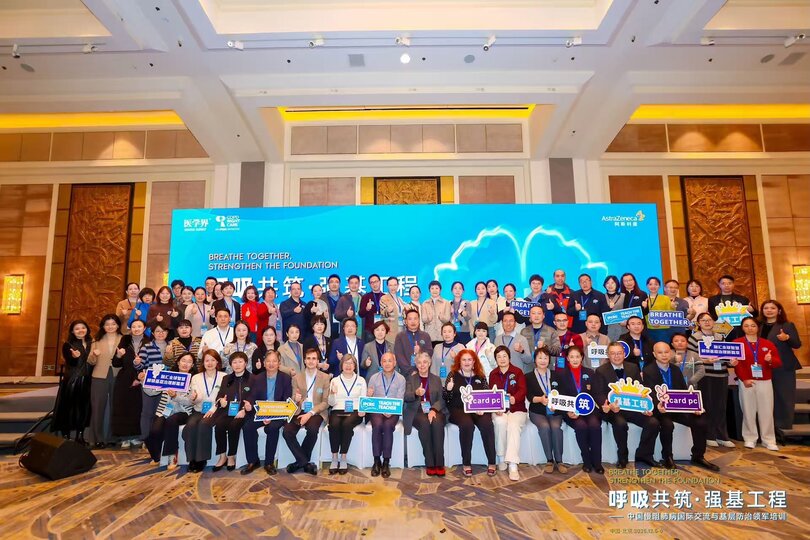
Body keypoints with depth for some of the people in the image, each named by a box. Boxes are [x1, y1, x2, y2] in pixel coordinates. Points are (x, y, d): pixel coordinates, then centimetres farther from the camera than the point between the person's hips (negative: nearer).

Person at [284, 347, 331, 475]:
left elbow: (326, 402, -3)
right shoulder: (296, 378, 8)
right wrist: (296, 399, -19)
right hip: (300, 411, 2)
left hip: (316, 412, -2)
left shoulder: (325, 377, 1)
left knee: (312, 429, -33)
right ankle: (305, 462, -10)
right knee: (287, 431, -25)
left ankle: (301, 461, -8)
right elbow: (294, 401, 8)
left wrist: (310, 413, -17)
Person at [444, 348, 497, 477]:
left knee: (487, 424, -29)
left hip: (478, 409, 2)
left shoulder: (480, 376, 12)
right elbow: (447, 399, 6)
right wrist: (448, 390, -16)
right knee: (467, 424, -33)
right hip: (458, 409, -2)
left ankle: (491, 462, -14)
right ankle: (466, 463, -19)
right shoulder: (453, 375, 6)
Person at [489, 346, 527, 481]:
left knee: (513, 425, -33)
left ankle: (513, 465, -36)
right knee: (500, 422, -33)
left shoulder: (518, 372, 4)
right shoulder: (493, 374, 12)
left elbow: (522, 390, -9)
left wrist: (514, 398, -32)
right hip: (498, 409, 2)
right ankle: (501, 458, -16)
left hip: (517, 409, -1)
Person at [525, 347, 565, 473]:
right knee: (544, 426, -30)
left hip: (554, 411, 1)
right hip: (537, 411, -1)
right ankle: (549, 460, -19)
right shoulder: (529, 377, 11)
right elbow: (529, 396, -2)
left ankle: (559, 461, -19)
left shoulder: (555, 375, 16)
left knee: (556, 427, -29)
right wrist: (540, 399, -22)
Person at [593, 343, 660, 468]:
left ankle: (643, 454, 6)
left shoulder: (633, 368, 11)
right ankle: (622, 457, -7)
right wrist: (609, 406, -29)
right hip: (613, 409, -4)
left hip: (632, 407, 4)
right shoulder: (601, 371, -2)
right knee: (620, 423, -33)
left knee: (653, 423, -17)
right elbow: (598, 394, -8)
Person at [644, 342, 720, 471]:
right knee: (668, 425, -33)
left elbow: (684, 391, 10)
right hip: (660, 409, -6)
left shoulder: (676, 369, 13)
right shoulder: (648, 371, -6)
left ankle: (698, 457, 7)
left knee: (701, 422, -13)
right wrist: (658, 405, -39)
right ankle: (667, 457, -10)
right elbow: (651, 393, -17)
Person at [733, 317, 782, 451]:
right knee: (748, 411, 3)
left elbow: (778, 362, 7)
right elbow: (736, 363, -4)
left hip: (765, 382, 2)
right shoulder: (737, 343, 2)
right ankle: (750, 439, 12)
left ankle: (769, 440, 13)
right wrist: (744, 379, -13)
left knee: (767, 412, 3)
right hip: (746, 382, -2)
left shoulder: (768, 343, 10)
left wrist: (771, 360, -16)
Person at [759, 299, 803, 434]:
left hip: (784, 367, -3)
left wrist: (787, 338, -26)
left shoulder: (788, 325, -1)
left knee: (784, 397, 1)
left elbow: (797, 345, -6)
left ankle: (783, 427, 9)